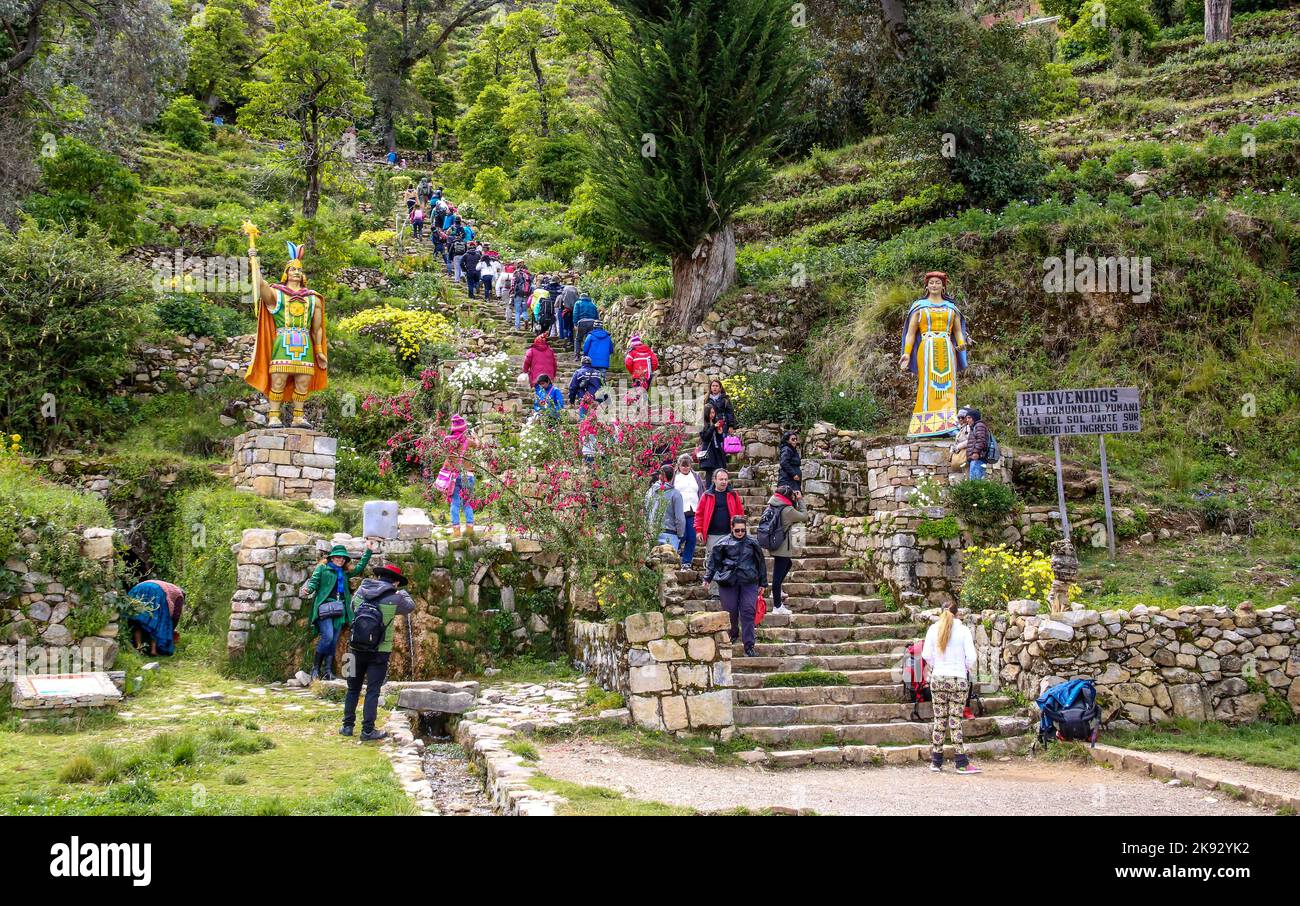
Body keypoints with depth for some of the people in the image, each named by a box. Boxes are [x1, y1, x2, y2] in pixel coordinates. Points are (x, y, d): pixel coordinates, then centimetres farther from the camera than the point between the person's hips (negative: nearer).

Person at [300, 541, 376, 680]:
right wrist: (307, 590, -23)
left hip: (339, 610, 6)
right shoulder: (322, 568, 7)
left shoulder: (345, 573, 21)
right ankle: (316, 667, -7)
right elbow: (314, 582, -2)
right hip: (324, 608, -6)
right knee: (328, 636, -20)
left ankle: (328, 671, 3)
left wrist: (368, 552, 28)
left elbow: (359, 568, 30)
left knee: (334, 641, 1)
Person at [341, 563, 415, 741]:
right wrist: (403, 593, 29)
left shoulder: (360, 592, -2)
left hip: (357, 648, 3)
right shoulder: (394, 599, -12)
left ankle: (347, 726, 21)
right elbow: (411, 606, 8)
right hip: (380, 651, -3)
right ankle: (367, 730, 5)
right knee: (373, 691, 3)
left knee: (353, 688, 16)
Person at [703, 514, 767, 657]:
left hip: (749, 582, 0)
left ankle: (749, 646, -5)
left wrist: (763, 583, 16)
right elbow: (713, 561, 10)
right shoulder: (723, 544, 4)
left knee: (748, 612, -7)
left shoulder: (752, 543, 8)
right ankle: (733, 634, 34)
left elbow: (761, 562, 15)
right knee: (730, 611, 5)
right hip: (728, 581, 0)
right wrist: (708, 578, 6)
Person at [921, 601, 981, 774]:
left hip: (938, 679, 2)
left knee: (939, 720, 8)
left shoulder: (933, 629, 1)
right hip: (959, 680, -2)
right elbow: (971, 657, -7)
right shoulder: (963, 630, -4)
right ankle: (962, 764, -2)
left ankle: (936, 762, 12)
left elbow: (926, 654, -2)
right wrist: (966, 669, 13)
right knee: (955, 721, -1)